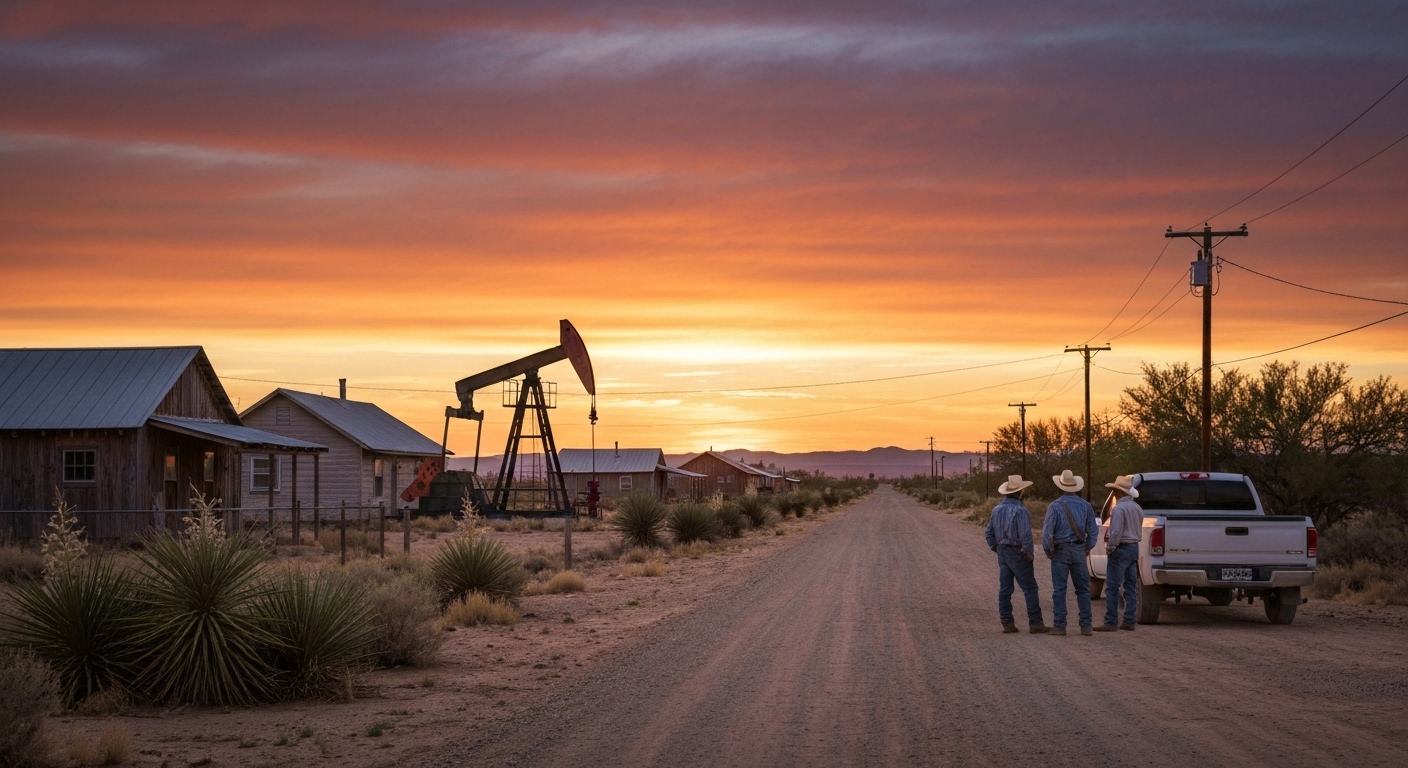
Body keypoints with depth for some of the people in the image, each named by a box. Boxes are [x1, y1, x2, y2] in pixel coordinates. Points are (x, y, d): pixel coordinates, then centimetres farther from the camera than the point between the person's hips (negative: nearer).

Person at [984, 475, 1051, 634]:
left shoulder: (997, 509, 9)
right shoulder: (1020, 510, -16)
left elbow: (989, 532, 14)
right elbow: (1025, 533, -23)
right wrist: (1029, 553, -13)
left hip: (1002, 552, 8)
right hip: (1017, 553, -8)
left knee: (1004, 589, 9)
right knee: (1030, 588, -3)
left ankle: (1007, 623, 10)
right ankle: (1035, 623, -6)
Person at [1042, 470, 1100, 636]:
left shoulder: (1055, 506, -10)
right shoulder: (1085, 505, 1)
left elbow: (1047, 531, -12)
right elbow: (1093, 530, 3)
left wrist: (1047, 549, 1)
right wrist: (1088, 547, 15)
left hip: (1060, 552, -3)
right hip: (1079, 551, 3)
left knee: (1059, 590, 1)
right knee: (1083, 589, 9)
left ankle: (1060, 625, 0)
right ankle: (1086, 626, 7)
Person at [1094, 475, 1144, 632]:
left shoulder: (1119, 508, -17)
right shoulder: (1137, 508, 11)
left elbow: (1116, 532, -21)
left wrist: (1110, 548, -8)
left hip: (1120, 549, -9)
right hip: (1134, 548, 9)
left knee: (1112, 588, -5)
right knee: (1131, 586, 10)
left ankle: (1110, 622, -7)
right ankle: (1129, 621, 11)